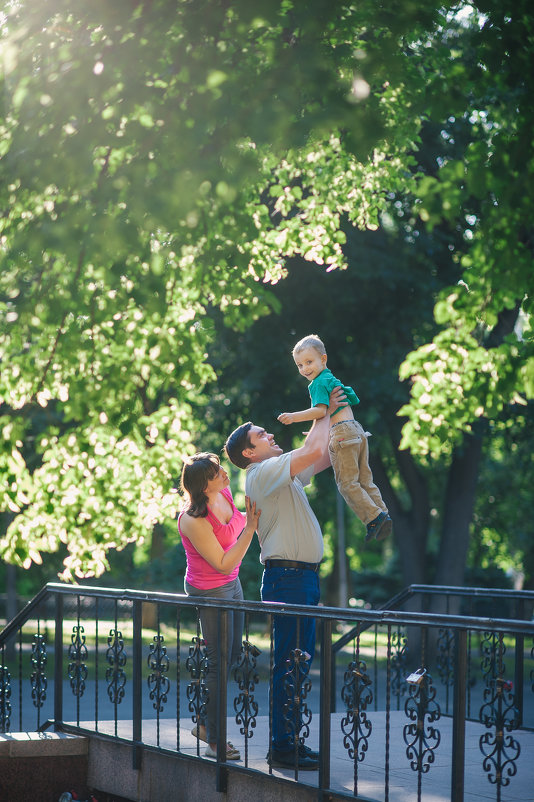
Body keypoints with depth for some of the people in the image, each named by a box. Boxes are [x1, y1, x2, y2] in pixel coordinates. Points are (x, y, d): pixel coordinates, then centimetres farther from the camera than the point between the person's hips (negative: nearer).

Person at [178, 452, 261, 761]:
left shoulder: (224, 492, -6)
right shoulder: (193, 521, -30)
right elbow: (224, 564, -26)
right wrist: (250, 528, -30)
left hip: (232, 584, 8)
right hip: (210, 592, -8)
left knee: (232, 654, 16)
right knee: (219, 663, -2)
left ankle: (204, 724, 30)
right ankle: (214, 742, 7)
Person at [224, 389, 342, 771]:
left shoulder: (284, 474, 19)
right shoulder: (262, 473, -10)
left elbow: (324, 458, 30)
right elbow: (314, 451, -18)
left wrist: (334, 416, 18)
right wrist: (326, 413, -4)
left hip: (304, 579, 10)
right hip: (287, 577, -10)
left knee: (300, 660, 12)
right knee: (288, 664, -8)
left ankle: (290, 740, 17)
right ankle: (282, 747, -6)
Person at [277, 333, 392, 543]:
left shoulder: (318, 383, -8)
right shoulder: (332, 379, 22)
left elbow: (320, 411, -21)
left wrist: (294, 417, -23)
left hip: (342, 432, -10)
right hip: (356, 429, 10)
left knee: (347, 483, -5)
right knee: (364, 479, 13)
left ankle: (373, 517, -9)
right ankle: (382, 514, 9)